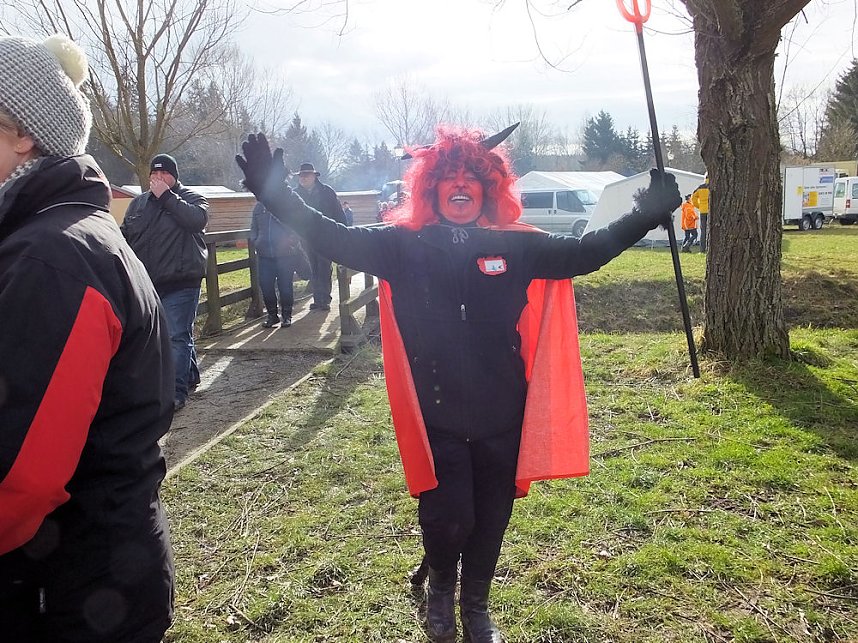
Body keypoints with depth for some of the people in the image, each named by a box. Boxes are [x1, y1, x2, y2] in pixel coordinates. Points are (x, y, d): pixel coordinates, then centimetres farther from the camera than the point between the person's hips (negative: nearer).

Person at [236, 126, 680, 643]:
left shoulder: (517, 246, -1)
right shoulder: (404, 246, -3)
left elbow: (584, 253, -1)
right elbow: (335, 239, -8)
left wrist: (646, 216, -9)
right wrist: (276, 194, -17)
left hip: (501, 418, 2)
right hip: (436, 418, -1)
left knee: (490, 521, 15)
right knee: (447, 519, -1)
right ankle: (441, 589, 35)